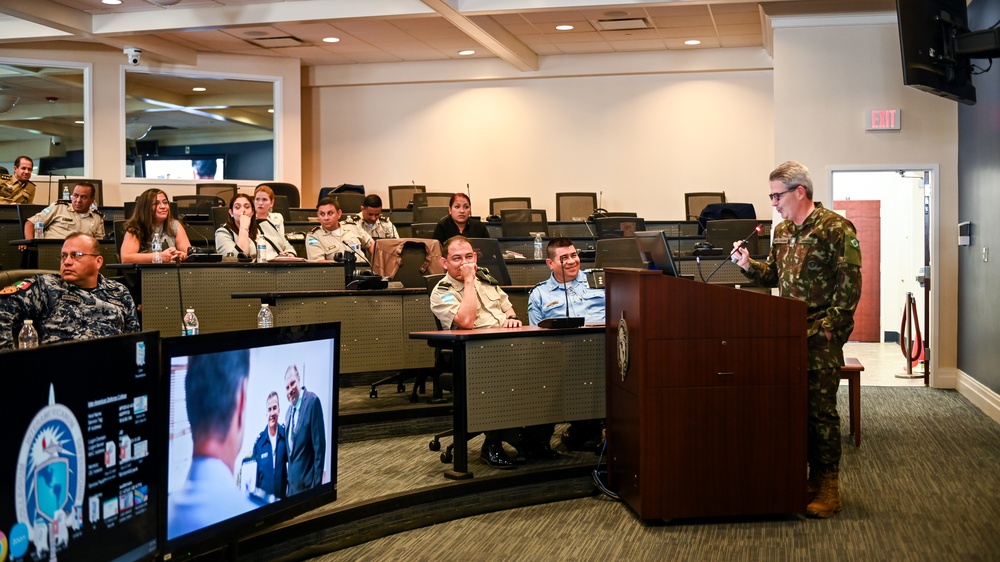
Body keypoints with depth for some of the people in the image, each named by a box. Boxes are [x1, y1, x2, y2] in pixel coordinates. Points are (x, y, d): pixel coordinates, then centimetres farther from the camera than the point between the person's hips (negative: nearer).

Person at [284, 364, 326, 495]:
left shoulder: (312, 401, -12)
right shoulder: (289, 410, 12)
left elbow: (319, 445, -15)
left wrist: (317, 482, -15)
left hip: (306, 483, -7)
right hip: (292, 483, 7)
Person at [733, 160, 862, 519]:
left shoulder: (835, 228, -10)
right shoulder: (782, 232, 14)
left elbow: (850, 282, -13)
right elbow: (773, 275, 21)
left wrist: (830, 326, -17)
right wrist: (748, 265, 2)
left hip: (821, 335, -7)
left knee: (821, 407, -4)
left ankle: (827, 488, 4)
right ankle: (803, 477, 20)